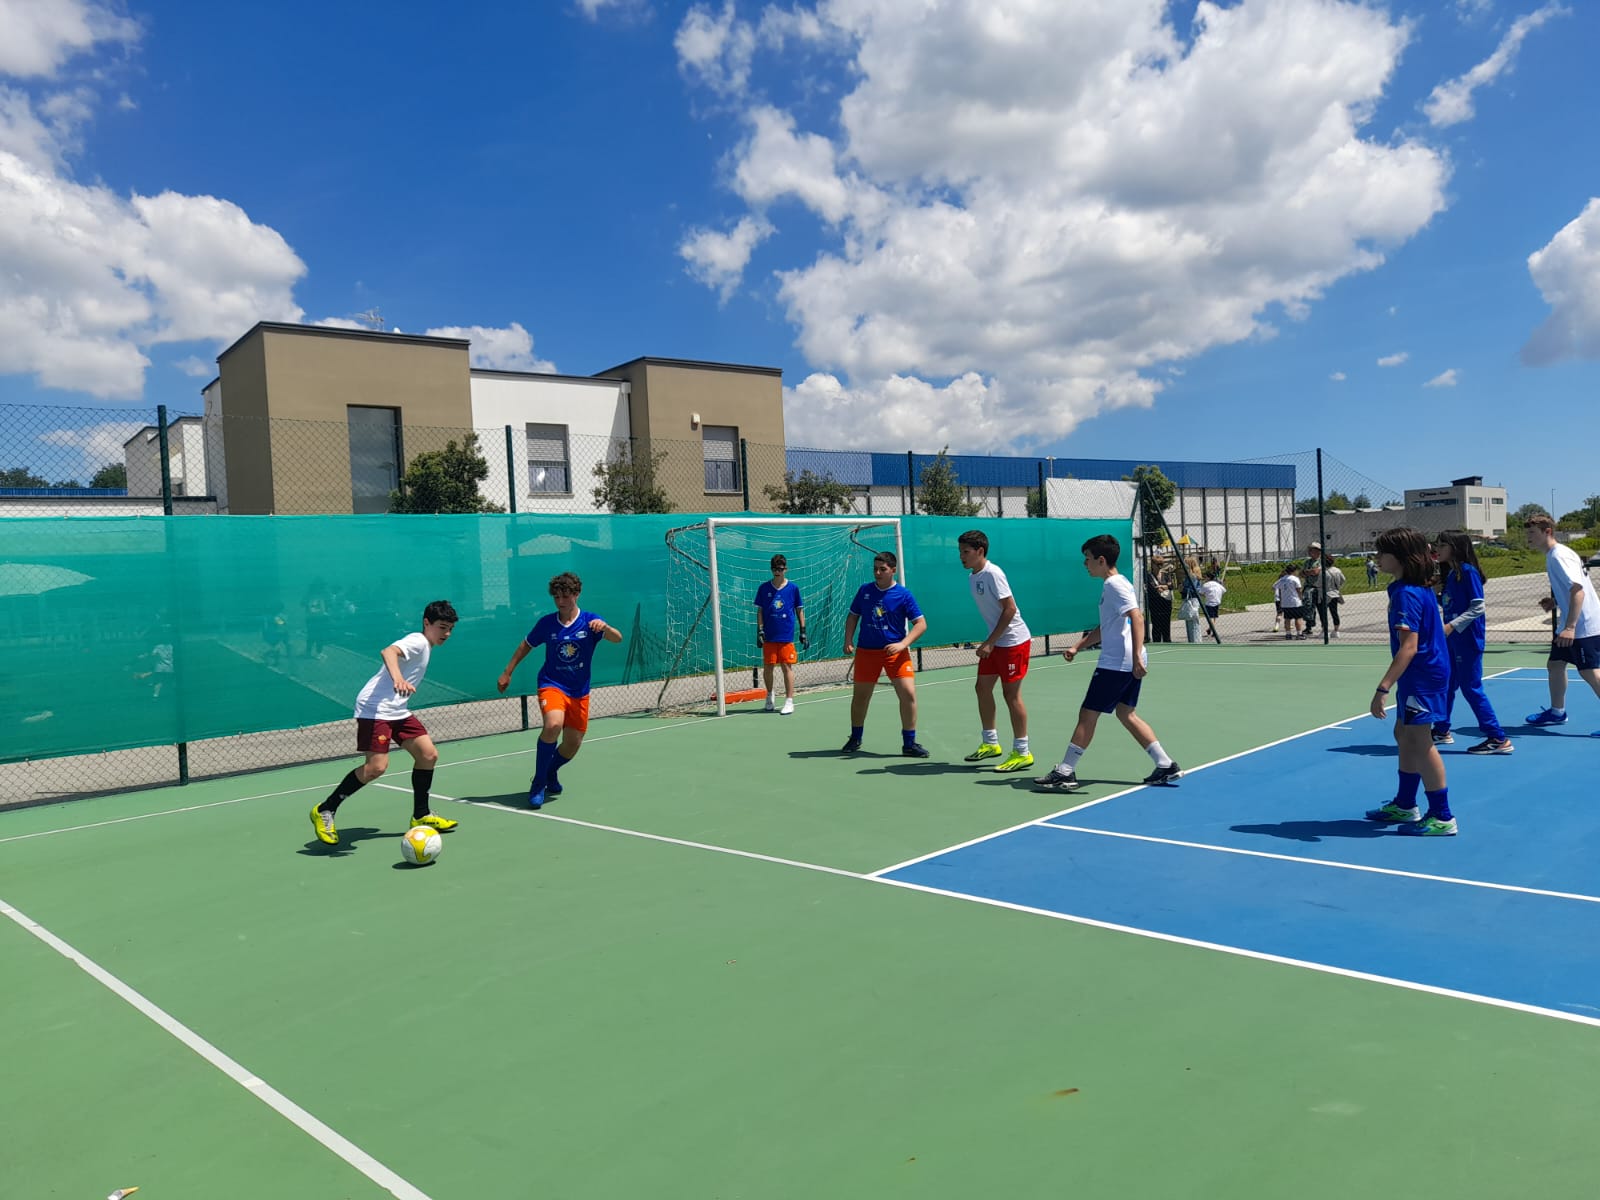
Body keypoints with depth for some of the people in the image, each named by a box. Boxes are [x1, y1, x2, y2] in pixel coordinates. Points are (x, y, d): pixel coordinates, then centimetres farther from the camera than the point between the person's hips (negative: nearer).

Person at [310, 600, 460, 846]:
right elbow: (388, 651, -31)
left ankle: (421, 816, 15)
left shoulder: (426, 648, 18)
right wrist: (397, 678, -49)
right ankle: (324, 811, -4)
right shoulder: (417, 641, -12)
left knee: (429, 754, 2)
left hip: (397, 710, 10)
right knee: (377, 766, -19)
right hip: (375, 708, -10)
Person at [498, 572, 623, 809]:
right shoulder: (546, 623, -4)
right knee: (553, 725, -30)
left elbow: (618, 638, -22)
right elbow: (525, 646, 12)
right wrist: (507, 673, 10)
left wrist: (605, 627, -43)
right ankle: (538, 783, -15)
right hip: (552, 684, -2)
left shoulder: (590, 621, -8)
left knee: (572, 745, 7)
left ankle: (550, 774, 40)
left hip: (579, 692, 2)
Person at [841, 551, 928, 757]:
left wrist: (902, 644, -22)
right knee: (860, 696, 10)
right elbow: (853, 616, 14)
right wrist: (848, 641, 1)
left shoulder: (904, 595, -6)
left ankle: (909, 744, 0)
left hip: (895, 651, -3)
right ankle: (855, 739, 31)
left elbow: (921, 623, -8)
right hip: (866, 651, 3)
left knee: (908, 694, -13)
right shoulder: (865, 590, 4)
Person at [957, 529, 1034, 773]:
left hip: (1013, 642, -9)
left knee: (1011, 694, -5)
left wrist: (990, 642, -21)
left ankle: (1022, 753, 5)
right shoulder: (972, 577, 8)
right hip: (995, 642, 9)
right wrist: (988, 642, 12)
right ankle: (990, 743, 25)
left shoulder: (992, 574, -19)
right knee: (983, 688, 11)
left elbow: (1010, 609, -22)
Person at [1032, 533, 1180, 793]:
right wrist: (1077, 646, 22)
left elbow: (1137, 618, -24)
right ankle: (1165, 765, 14)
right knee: (1126, 713, 15)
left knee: (1087, 714, -5)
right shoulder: (1111, 585, 18)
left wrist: (1137, 657, -31)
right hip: (1128, 664, 10)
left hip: (1115, 663, -10)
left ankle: (1065, 773, -1)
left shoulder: (1115, 585, -13)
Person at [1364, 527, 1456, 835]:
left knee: (1418, 741, -3)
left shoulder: (1406, 593, -22)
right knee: (1404, 735, 19)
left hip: (1420, 676, -11)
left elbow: (1409, 646, -27)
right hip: (1421, 675, 11)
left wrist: (1383, 688, -30)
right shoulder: (1419, 588, 9)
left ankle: (1442, 817, 6)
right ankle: (1405, 805, 31)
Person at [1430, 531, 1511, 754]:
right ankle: (1442, 731, 29)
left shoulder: (1468, 572, -14)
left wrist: (1452, 626, -23)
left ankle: (1499, 739, 1)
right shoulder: (1449, 574, 11)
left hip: (1468, 639, -9)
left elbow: (1478, 607, -18)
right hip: (1452, 640, 9)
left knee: (1471, 688, -6)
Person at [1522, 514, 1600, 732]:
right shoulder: (1552, 556, 12)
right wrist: (1554, 601, 7)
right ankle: (1557, 712, 31)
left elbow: (1578, 590, -26)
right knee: (1555, 665, 17)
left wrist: (1570, 627, -31)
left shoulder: (1560, 555, -18)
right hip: (1569, 625, 10)